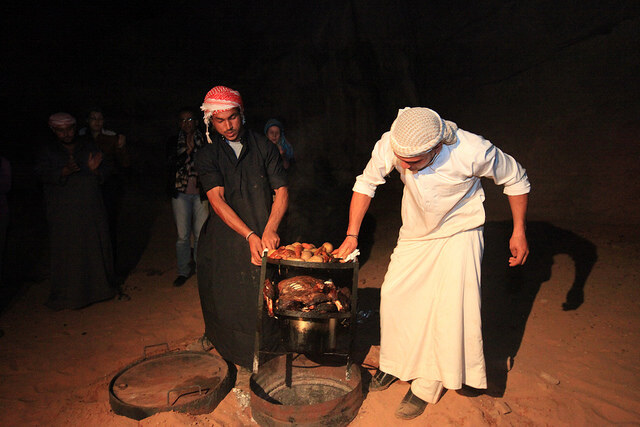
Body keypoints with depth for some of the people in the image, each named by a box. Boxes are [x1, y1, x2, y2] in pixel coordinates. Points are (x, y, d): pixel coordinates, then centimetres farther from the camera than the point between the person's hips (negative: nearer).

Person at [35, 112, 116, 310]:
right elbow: (43, 173, -10)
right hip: (63, 214, -2)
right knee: (66, 251, 0)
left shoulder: (88, 146, 9)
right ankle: (68, 294, 10)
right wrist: (64, 172, -29)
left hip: (91, 210, 2)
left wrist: (95, 169, -18)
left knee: (96, 247, 6)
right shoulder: (48, 151, 5)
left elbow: (105, 170, 5)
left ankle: (99, 287, 20)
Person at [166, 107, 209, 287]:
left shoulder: (205, 141, 4)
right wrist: (188, 150, -12)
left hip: (200, 193, -1)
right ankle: (183, 271, 19)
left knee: (201, 234, 0)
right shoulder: (173, 142, 9)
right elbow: (172, 164, -5)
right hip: (181, 193, 1)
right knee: (182, 235, 5)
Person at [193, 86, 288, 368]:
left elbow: (281, 191, 1)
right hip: (225, 239, 0)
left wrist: (270, 229, -15)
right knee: (227, 299, 6)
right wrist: (250, 235, -22)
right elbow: (217, 200, -10)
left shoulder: (264, 147, 5)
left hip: (263, 237, 0)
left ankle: (265, 351, 20)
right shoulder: (207, 156, 3)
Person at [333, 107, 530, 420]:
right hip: (415, 232, 4)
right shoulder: (389, 144, -26)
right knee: (394, 295, 5)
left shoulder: (473, 151, -33)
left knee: (450, 306, -11)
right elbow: (366, 183, -8)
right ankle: (395, 363, 30)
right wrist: (352, 235, -9)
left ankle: (426, 386, 9)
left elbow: (515, 179, -12)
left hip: (458, 233, -3)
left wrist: (519, 233, -9)